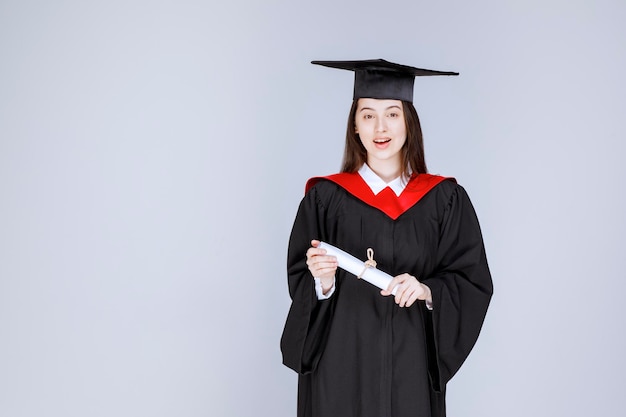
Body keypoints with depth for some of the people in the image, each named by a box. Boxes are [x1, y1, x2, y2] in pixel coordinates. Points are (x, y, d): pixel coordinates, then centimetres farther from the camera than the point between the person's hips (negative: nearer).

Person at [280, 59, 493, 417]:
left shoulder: (445, 200, 0)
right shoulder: (325, 198, -1)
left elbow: (475, 285, -1)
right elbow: (300, 285, 0)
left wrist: (427, 290, -19)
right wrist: (323, 282, -21)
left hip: (411, 365, 1)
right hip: (340, 368, 0)